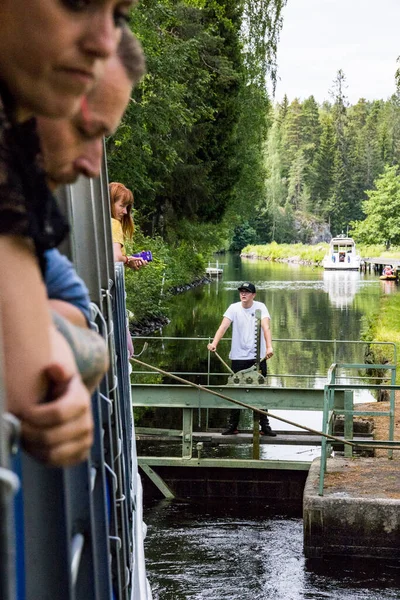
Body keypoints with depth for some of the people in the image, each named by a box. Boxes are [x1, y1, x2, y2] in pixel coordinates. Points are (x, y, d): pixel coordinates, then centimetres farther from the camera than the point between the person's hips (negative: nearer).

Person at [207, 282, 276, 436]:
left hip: (258, 357, -1)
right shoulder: (234, 308, -2)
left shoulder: (260, 307, -4)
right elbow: (223, 326, -15)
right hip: (238, 357, 1)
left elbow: (266, 327, -19)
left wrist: (269, 347, -35)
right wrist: (214, 343, -32)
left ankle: (265, 425, 11)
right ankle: (233, 426, 13)